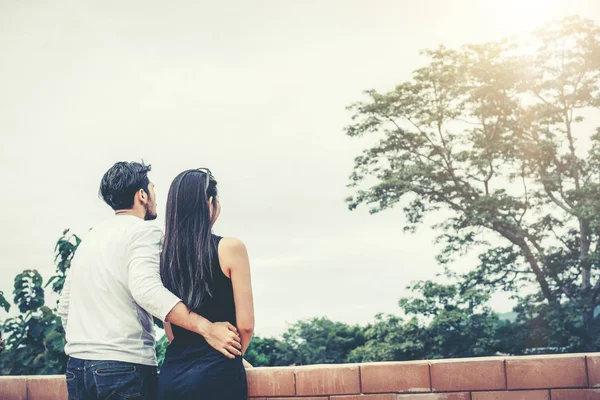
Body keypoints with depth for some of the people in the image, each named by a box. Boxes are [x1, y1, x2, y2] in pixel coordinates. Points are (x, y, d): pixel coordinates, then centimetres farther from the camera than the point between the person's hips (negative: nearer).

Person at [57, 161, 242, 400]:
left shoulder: (89, 239, 17)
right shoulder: (143, 231, -6)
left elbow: (65, 307, 19)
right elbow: (147, 289, -23)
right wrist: (206, 328, -26)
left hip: (77, 367, 8)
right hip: (125, 367, -8)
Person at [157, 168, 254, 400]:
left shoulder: (165, 254, 7)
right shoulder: (230, 248, -8)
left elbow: (170, 331, 13)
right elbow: (245, 324, -7)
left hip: (171, 374, 5)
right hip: (217, 374, -5)